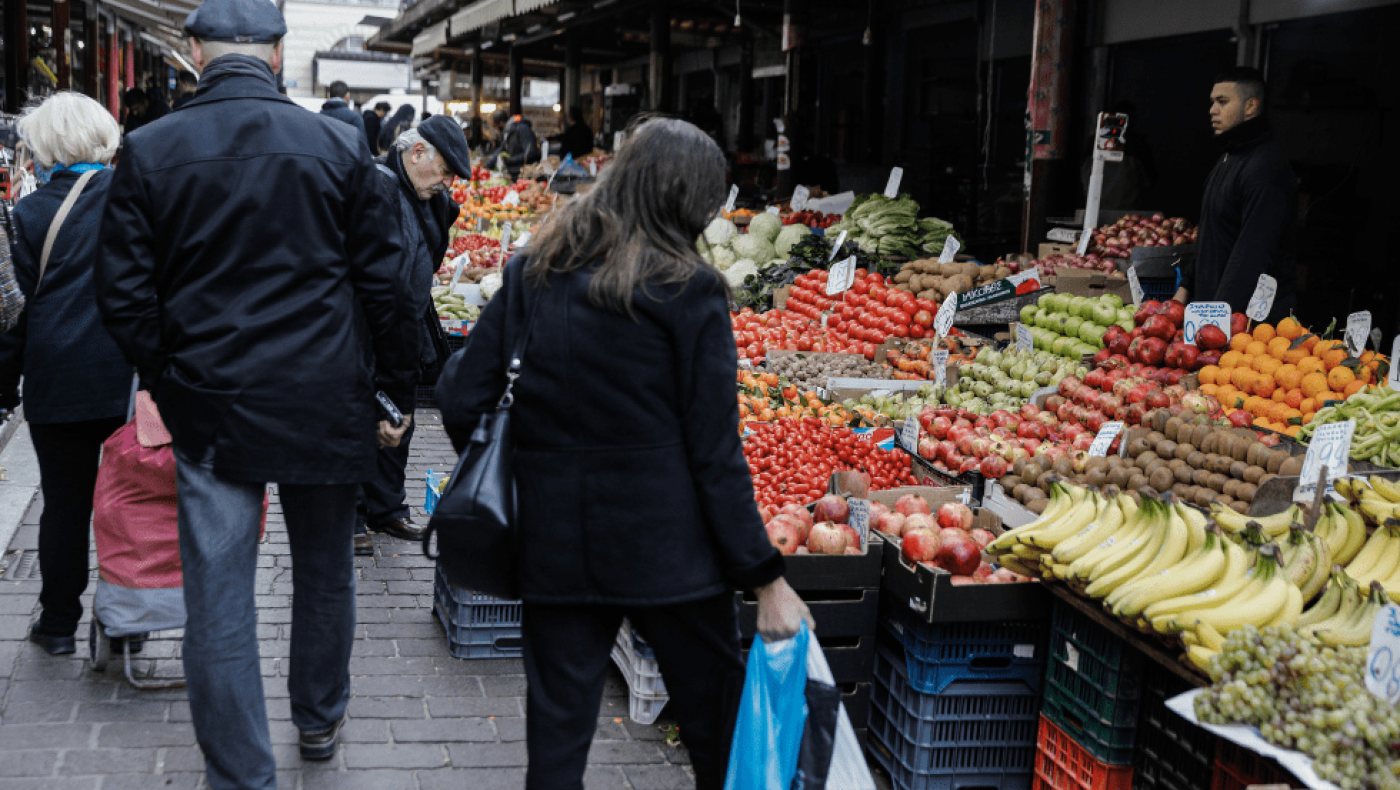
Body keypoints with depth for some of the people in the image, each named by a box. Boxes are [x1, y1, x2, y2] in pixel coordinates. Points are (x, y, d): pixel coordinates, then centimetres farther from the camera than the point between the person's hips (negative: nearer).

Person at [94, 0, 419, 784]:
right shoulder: (341, 146, -5)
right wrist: (400, 392, 7)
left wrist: (168, 381, 12)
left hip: (208, 406, -1)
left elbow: (126, 297, -2)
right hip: (325, 400, 1)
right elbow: (386, 285, -2)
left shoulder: (149, 152, -5)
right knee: (326, 572, 20)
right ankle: (320, 718, 39)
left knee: (219, 600, 5)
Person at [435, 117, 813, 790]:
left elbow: (461, 397, 3)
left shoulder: (531, 273, 3)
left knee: (557, 732, 12)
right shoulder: (689, 292, -9)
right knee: (717, 722, 12)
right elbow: (714, 454, -10)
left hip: (553, 540, 4)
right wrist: (766, 578, -5)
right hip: (665, 550, -3)